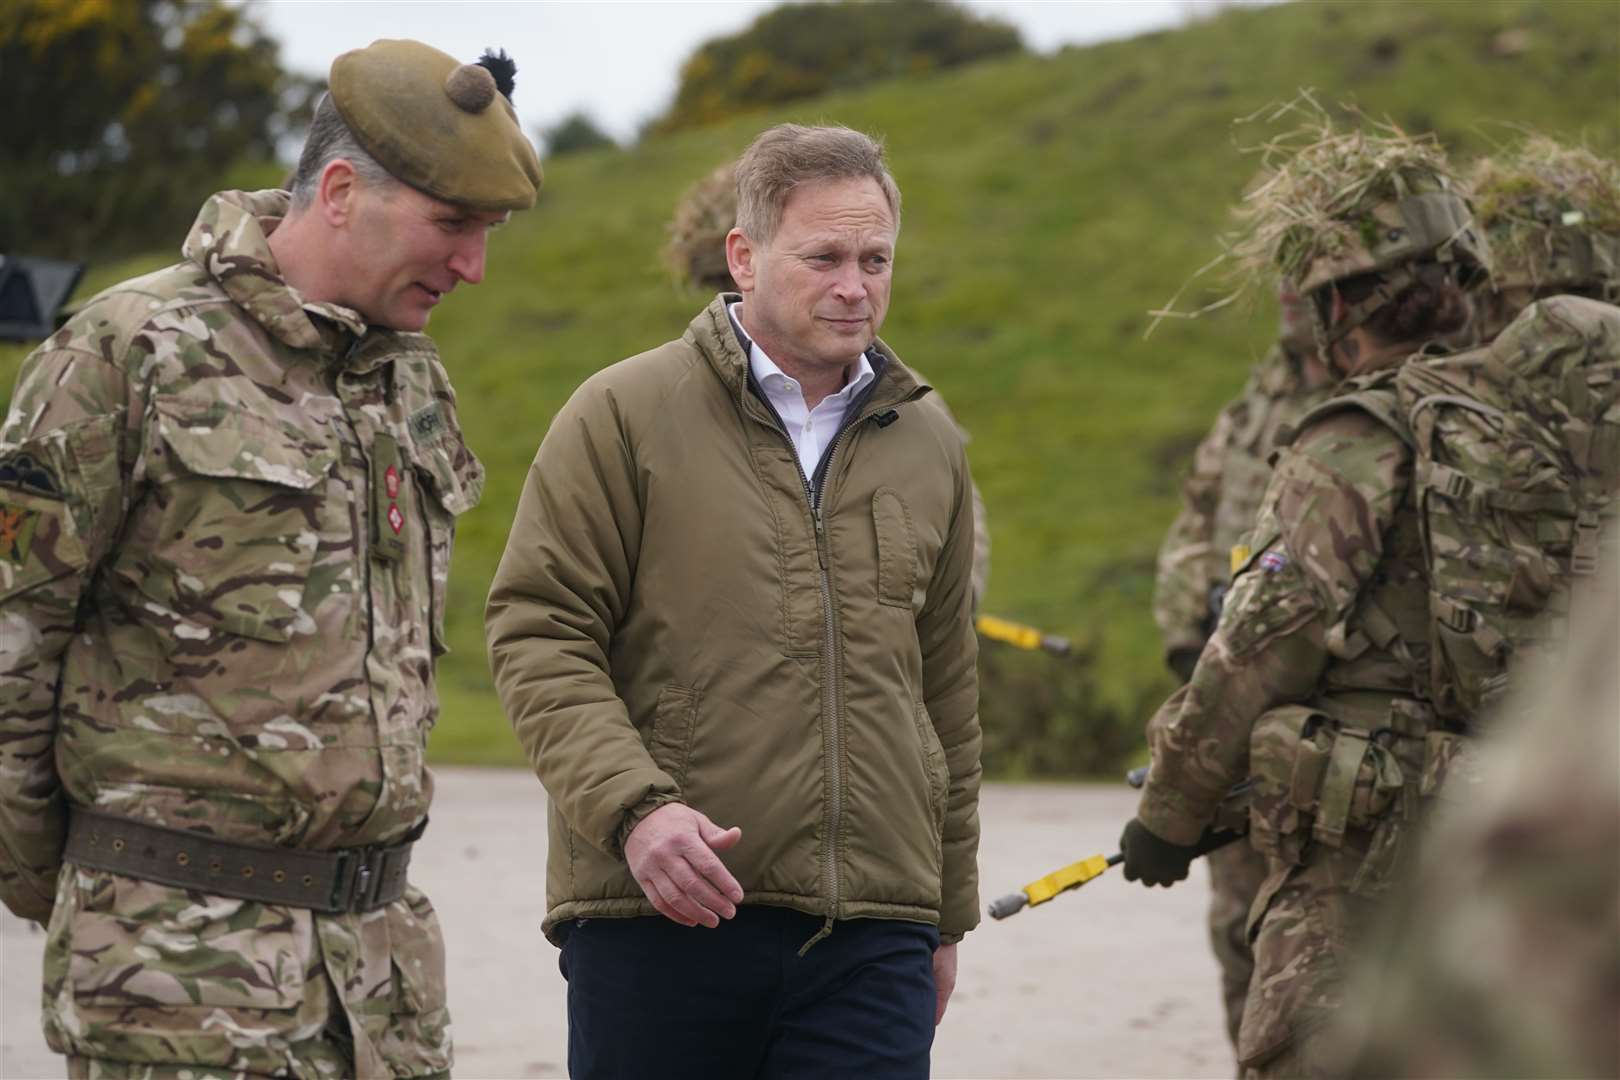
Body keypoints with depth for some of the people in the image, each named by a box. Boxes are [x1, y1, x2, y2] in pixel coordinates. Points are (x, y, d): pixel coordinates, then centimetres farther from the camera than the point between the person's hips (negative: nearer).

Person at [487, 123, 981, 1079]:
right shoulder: (623, 417, 0)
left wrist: (947, 913, 22)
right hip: (655, 922, -3)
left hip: (872, 938, 3)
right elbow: (538, 636, -4)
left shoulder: (928, 445, 15)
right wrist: (633, 805, -18)